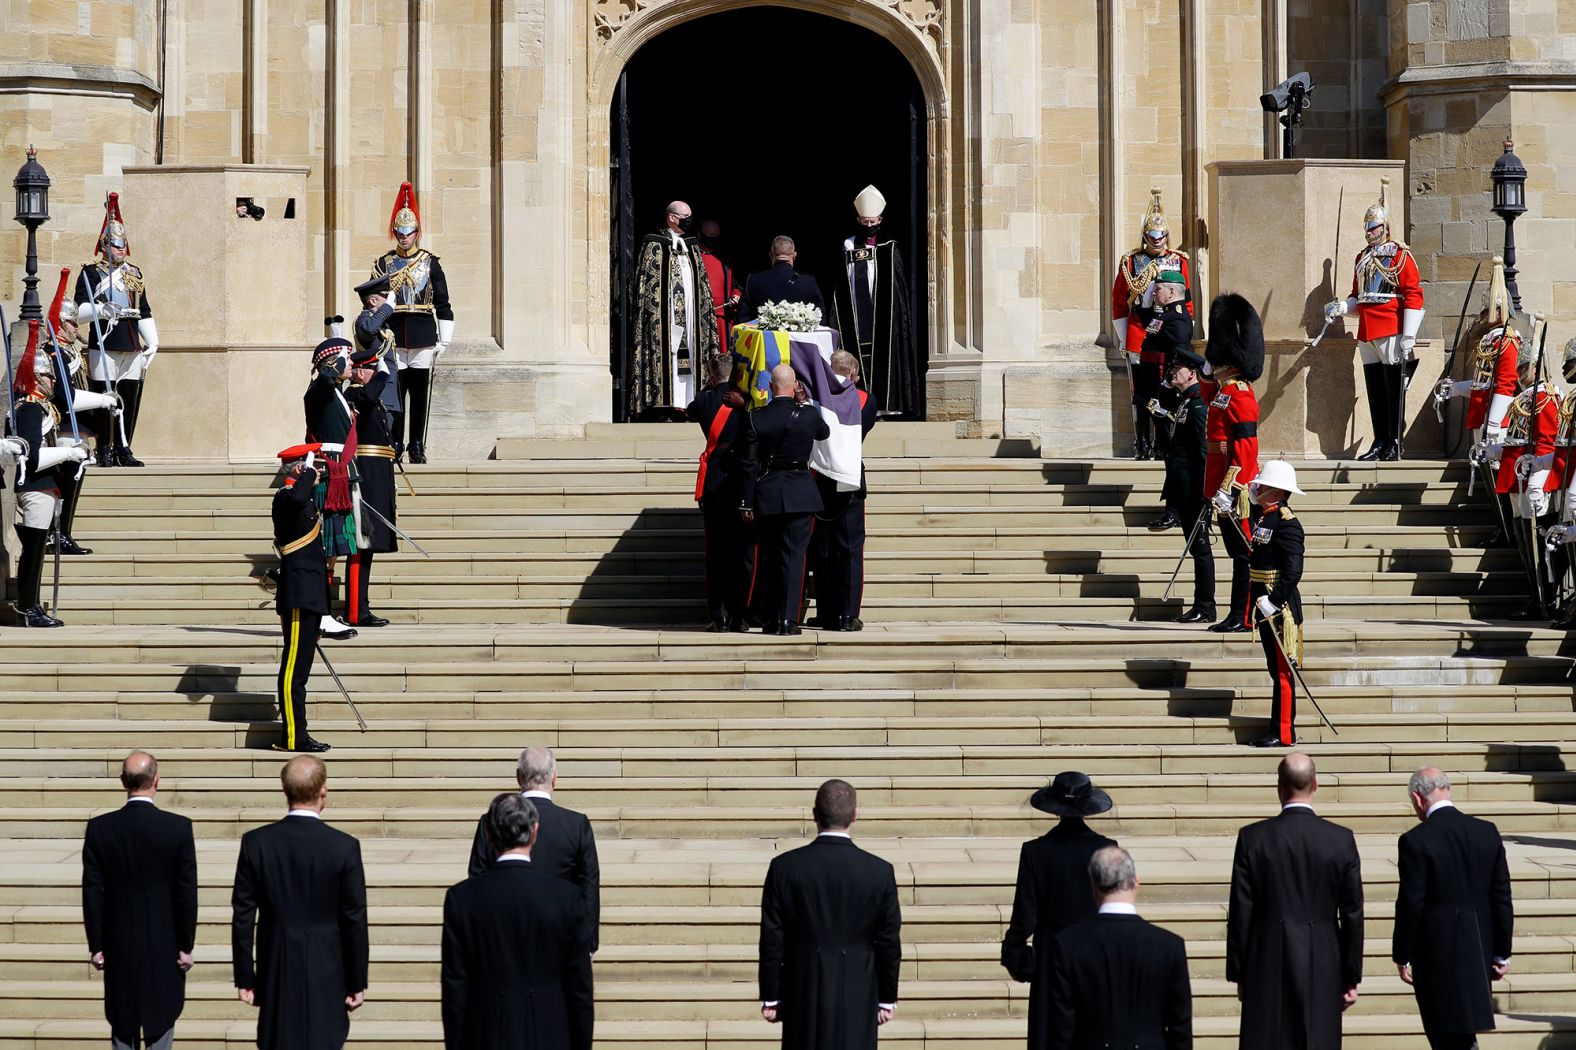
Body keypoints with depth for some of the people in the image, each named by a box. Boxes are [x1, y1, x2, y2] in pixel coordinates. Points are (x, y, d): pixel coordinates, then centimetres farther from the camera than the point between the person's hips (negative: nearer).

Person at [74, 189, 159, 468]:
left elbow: (145, 313, 22)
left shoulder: (134, 274, 19)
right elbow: (80, 312, -6)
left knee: (130, 399, 4)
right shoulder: (91, 273, 2)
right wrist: (100, 310, -24)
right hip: (104, 346, -5)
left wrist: (152, 343, 13)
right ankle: (105, 450, 2)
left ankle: (124, 449, 12)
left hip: (132, 348, 5)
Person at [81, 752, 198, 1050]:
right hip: (165, 944, -1)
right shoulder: (178, 827, -11)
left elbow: (92, 892, -4)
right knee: (161, 1020, 9)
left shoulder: (99, 828, -7)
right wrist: (186, 946, 0)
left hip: (119, 946, 1)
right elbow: (187, 892, -9)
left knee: (122, 1025, 11)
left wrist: (96, 946, 4)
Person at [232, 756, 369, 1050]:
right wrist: (357, 983, 4)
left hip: (276, 974, 2)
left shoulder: (255, 843, -5)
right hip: (326, 977, -2)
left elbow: (243, 918, -1)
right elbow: (355, 922, -6)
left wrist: (244, 978, 7)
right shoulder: (344, 847, -10)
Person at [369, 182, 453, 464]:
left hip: (424, 338, 0)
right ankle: (395, 444, 7)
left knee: (420, 393, 3)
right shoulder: (383, 264, 7)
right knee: (394, 392, -1)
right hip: (393, 336, 0)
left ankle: (417, 446, 10)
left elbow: (443, 305, 7)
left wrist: (444, 341, 2)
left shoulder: (430, 263, 7)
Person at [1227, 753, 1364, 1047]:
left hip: (1267, 968, -1)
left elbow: (1240, 913, -2)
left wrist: (1239, 974, 6)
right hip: (1323, 968, 1)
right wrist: (1352, 977, 9)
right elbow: (1353, 915, 1)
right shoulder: (1341, 840, -3)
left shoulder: (1253, 838, -5)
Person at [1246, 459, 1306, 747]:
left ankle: (1283, 733, 0)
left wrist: (1273, 601, -25)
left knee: (1281, 670, -4)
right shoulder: (1260, 515, 10)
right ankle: (1284, 728, 21)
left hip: (1280, 605, -9)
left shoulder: (1286, 523, -17)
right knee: (1276, 668, 14)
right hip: (1266, 603, 9)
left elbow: (1293, 571, -22)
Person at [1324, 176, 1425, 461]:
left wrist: (1408, 336, -15)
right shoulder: (1363, 258, 18)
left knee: (1394, 390, -4)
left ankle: (1395, 444, 0)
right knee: (1374, 390, 8)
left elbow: (1413, 296, -9)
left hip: (1391, 334, -7)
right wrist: (1341, 307, 3)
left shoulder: (1400, 256, -4)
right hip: (1366, 333, 7)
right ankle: (1380, 442, 13)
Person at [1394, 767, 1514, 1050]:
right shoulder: (1488, 833, 1)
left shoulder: (1415, 841, -15)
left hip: (1437, 955, -5)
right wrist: (1502, 953, 10)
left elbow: (1410, 905, -13)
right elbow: (1502, 898, 3)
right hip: (1479, 951, 5)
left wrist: (1402, 957, -2)